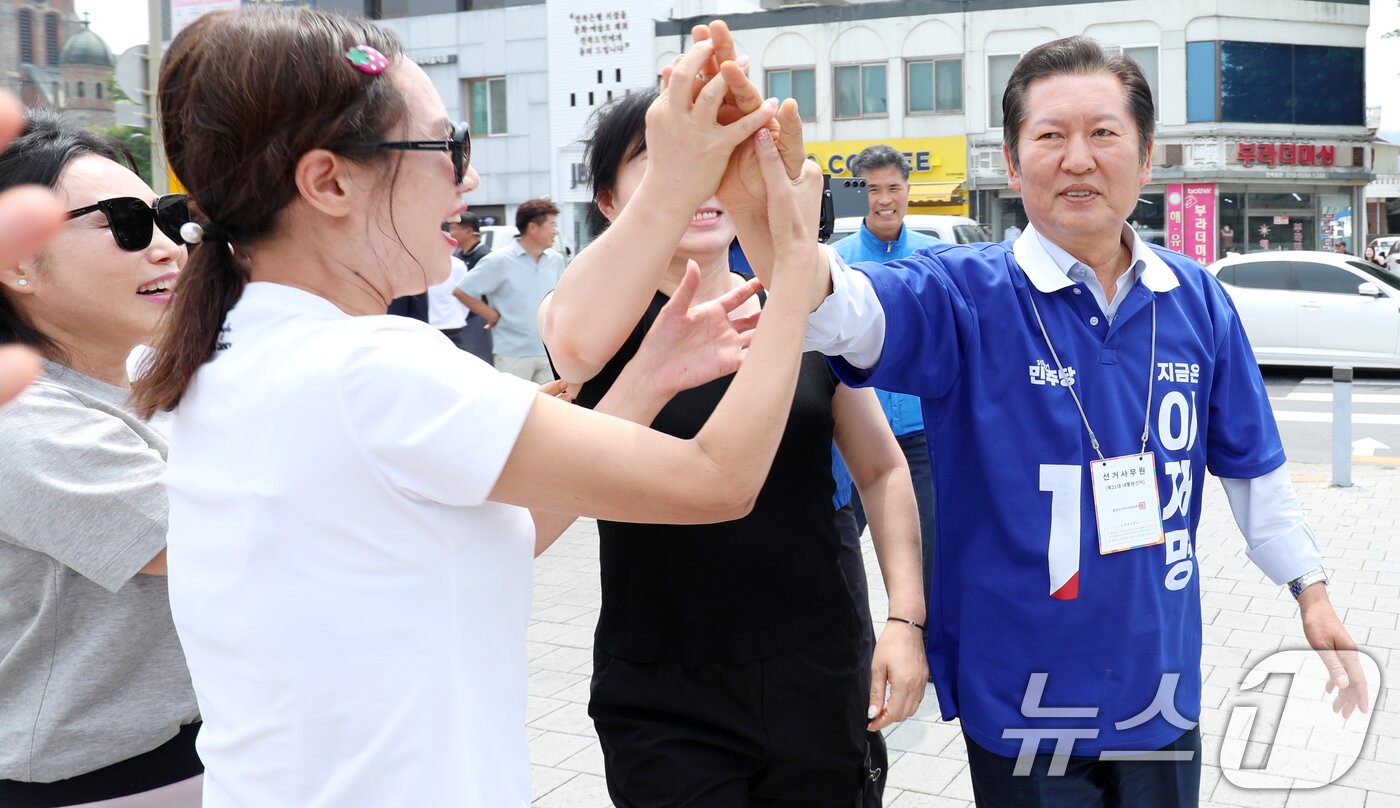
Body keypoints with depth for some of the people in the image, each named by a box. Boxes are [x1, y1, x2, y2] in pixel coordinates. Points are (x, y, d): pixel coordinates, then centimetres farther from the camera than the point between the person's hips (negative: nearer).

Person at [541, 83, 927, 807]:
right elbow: (576, 343, -32)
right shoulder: (595, 317, -6)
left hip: (820, 679, 3)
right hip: (663, 699, -2)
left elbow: (882, 469, 9)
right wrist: (668, 179, -46)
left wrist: (906, 617, -2)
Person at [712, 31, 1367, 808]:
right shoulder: (966, 294, -14)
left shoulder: (1196, 299, -1)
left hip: (1162, 688, 4)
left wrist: (1310, 592, 13)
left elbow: (1251, 463, 10)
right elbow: (837, 308, -34)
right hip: (1022, 699, -4)